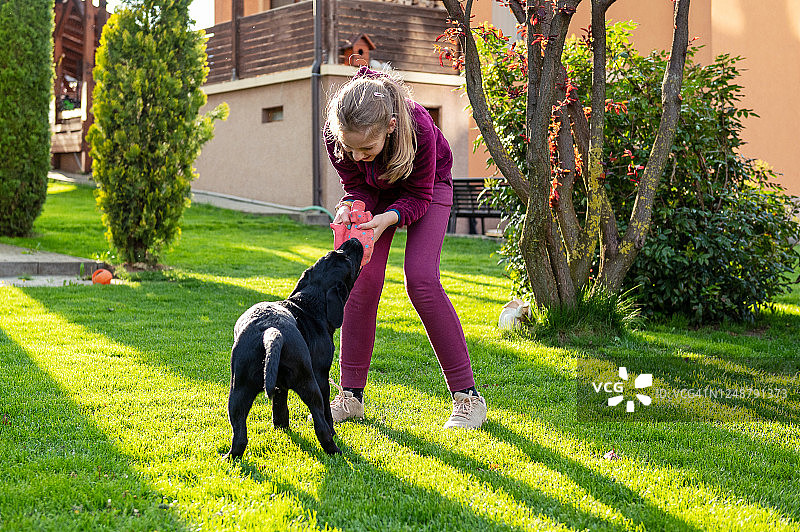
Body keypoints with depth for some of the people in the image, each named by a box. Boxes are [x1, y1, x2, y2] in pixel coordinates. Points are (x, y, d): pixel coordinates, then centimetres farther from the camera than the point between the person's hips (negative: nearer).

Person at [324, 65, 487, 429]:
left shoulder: (418, 128, -41)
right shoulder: (336, 134, -32)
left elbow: (418, 197, -25)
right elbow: (357, 188, -15)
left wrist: (389, 218, -44)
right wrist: (349, 209, -37)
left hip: (429, 186, -3)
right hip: (376, 191, 3)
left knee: (421, 280, -20)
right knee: (362, 280, -10)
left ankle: (466, 395, -12)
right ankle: (351, 395, 2)